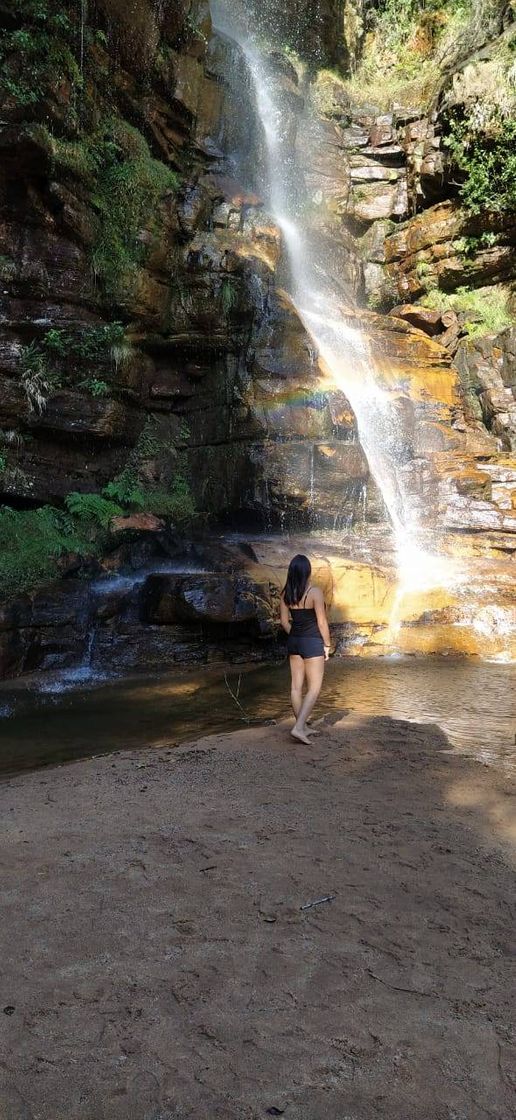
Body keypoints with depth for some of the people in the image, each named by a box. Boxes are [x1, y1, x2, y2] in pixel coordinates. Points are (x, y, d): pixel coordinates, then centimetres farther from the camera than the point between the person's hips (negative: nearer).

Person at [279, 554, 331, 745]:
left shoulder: (286, 593, 0)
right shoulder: (315, 592, -17)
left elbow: (284, 620, 6)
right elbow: (322, 622, -14)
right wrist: (327, 645, -3)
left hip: (294, 642, 6)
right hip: (312, 642, -6)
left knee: (296, 686, 11)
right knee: (314, 688, 0)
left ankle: (302, 726, 22)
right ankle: (299, 727, -11)